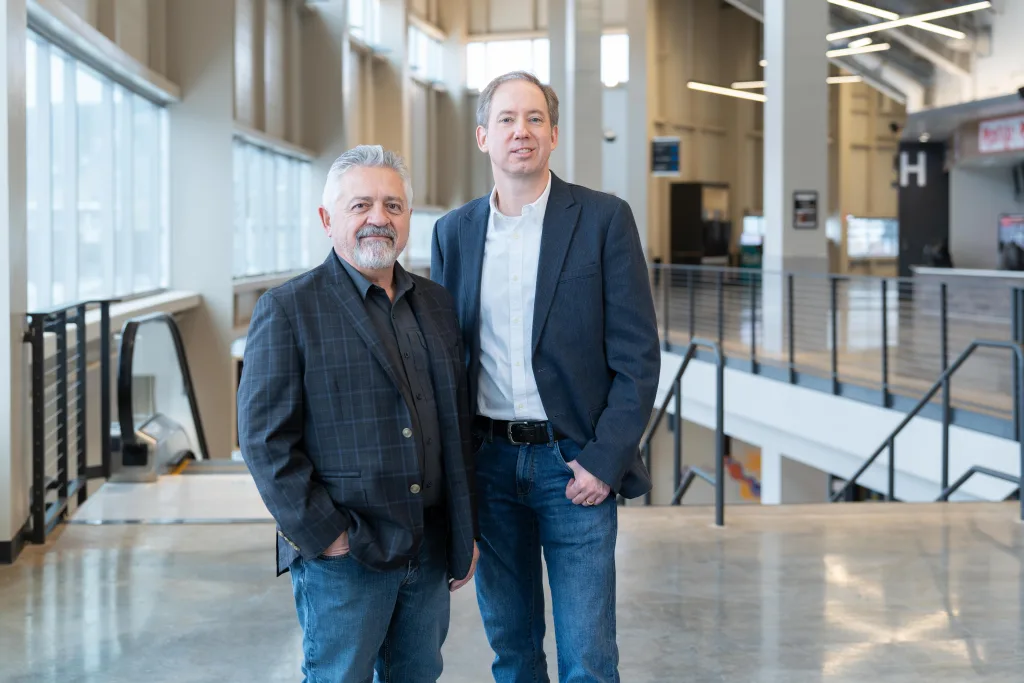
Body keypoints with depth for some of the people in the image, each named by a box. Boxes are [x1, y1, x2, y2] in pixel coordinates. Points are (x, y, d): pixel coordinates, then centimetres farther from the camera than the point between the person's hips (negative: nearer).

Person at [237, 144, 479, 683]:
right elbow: (264, 438, -11)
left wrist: (466, 533, 13)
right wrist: (321, 534, -14)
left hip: (430, 552, 6)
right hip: (343, 558, -5)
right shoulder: (287, 310, -6)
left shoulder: (436, 305, 12)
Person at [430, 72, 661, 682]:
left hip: (575, 464, -3)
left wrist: (604, 461, -12)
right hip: (488, 462, 3)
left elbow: (638, 356, -6)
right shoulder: (454, 232, 7)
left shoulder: (604, 219, -4)